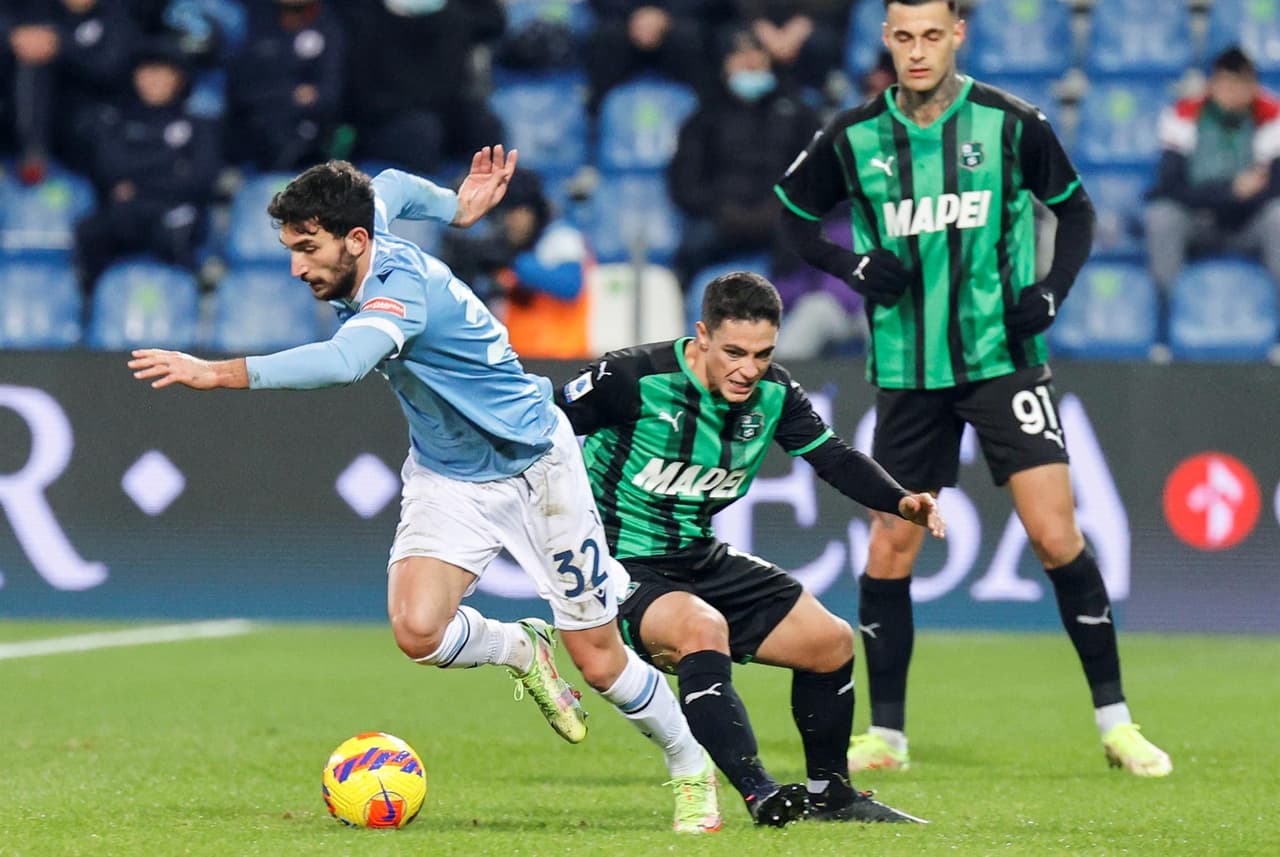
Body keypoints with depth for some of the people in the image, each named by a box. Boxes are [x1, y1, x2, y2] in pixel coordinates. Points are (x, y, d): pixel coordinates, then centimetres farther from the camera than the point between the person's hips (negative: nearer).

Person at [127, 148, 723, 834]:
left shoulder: (401, 288, -32)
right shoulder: (362, 237, -9)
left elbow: (344, 363, -52)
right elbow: (390, 186, 15)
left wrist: (223, 373, -58)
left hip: (533, 464, -6)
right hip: (446, 478, 6)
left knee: (600, 663, 0)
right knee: (418, 630, -20)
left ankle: (691, 771, 27)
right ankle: (518, 649, 13)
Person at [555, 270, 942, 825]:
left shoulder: (772, 394, -4)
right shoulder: (633, 378, -22)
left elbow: (833, 457, 2)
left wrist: (900, 502, -15)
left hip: (702, 559, 8)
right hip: (621, 566, -8)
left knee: (830, 643, 7)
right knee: (703, 628, -37)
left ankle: (828, 793, 28)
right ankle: (761, 797, -39)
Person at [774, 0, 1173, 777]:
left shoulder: (1010, 124, -5)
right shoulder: (855, 138, -2)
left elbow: (1074, 208, 9)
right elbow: (793, 209, 14)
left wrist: (1053, 288, -8)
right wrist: (854, 265, -4)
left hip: (1004, 358, -2)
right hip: (907, 372, 2)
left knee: (1056, 538, -10)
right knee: (889, 552, 2)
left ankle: (1115, 721, 1)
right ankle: (886, 734, 17)